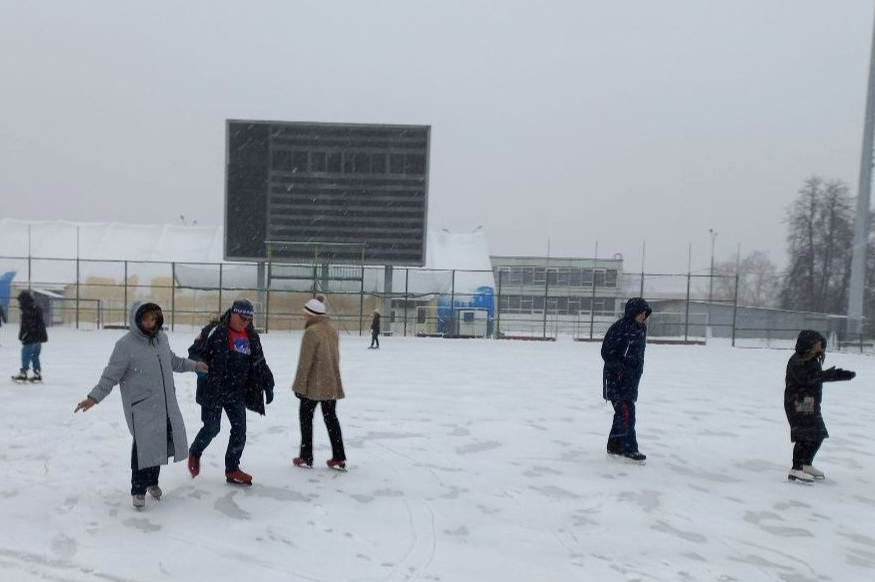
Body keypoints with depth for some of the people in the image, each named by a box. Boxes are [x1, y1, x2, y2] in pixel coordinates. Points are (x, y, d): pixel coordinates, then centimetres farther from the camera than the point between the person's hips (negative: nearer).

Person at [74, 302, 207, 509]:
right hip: (142, 408, -6)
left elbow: (172, 360, 22)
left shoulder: (162, 338, 4)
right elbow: (111, 375, -12)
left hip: (167, 405, 6)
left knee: (160, 444, 15)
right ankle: (138, 490, 13)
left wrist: (194, 365, 28)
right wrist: (94, 397, -22)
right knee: (143, 447, -7)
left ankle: (152, 481, 36)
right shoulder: (126, 345, -14)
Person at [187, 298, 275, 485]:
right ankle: (194, 453, 32)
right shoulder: (215, 330, -12)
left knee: (239, 430, 3)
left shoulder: (252, 337, 7)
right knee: (211, 428, 1)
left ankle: (232, 469, 17)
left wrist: (267, 386, 13)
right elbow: (195, 352, -10)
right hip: (213, 390, -5)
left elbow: (259, 364, 15)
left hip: (236, 392, 6)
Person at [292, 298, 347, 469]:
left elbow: (305, 362, -17)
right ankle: (339, 458, 14)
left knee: (306, 416, 10)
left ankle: (306, 457, 15)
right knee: (331, 417, 13)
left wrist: (299, 384, -11)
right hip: (331, 383, 7)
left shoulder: (312, 331, -18)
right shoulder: (332, 328, 6)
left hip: (314, 384, -7)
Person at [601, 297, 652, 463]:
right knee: (626, 411, -11)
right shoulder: (619, 327, -16)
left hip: (632, 377, 8)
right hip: (617, 378, -8)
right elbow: (606, 352, -15)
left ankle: (614, 445, 23)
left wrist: (638, 371, 13)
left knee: (623, 412, 13)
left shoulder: (642, 328, 9)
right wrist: (620, 369, -20)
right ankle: (629, 448, -5)